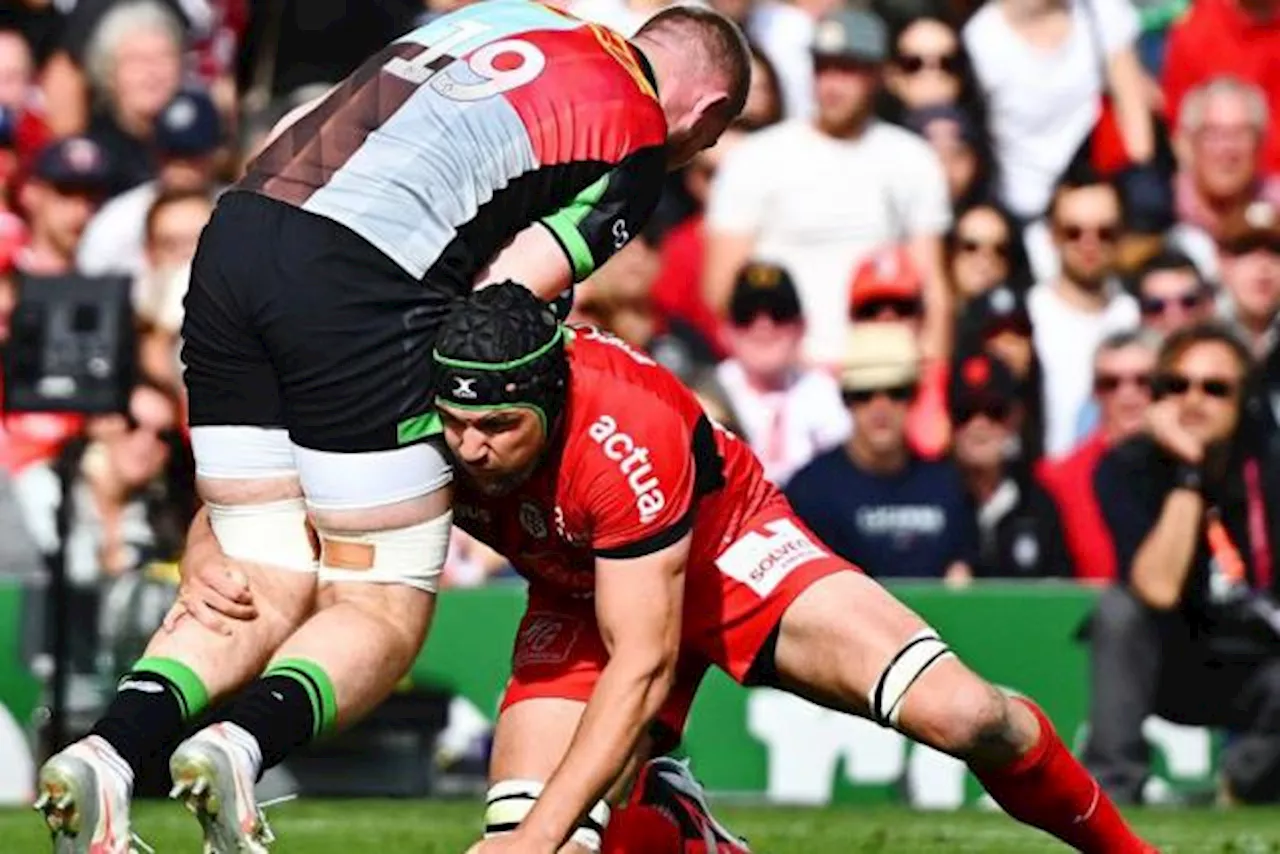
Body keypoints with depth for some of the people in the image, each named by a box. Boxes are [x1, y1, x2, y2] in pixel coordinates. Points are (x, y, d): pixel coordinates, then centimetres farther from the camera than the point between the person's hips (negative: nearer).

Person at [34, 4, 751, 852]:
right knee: (385, 609, 5)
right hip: (358, 280, -7)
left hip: (232, 233, 7)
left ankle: (109, 750, -11)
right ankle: (244, 742, -23)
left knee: (268, 593, 13)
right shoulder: (639, 149, 8)